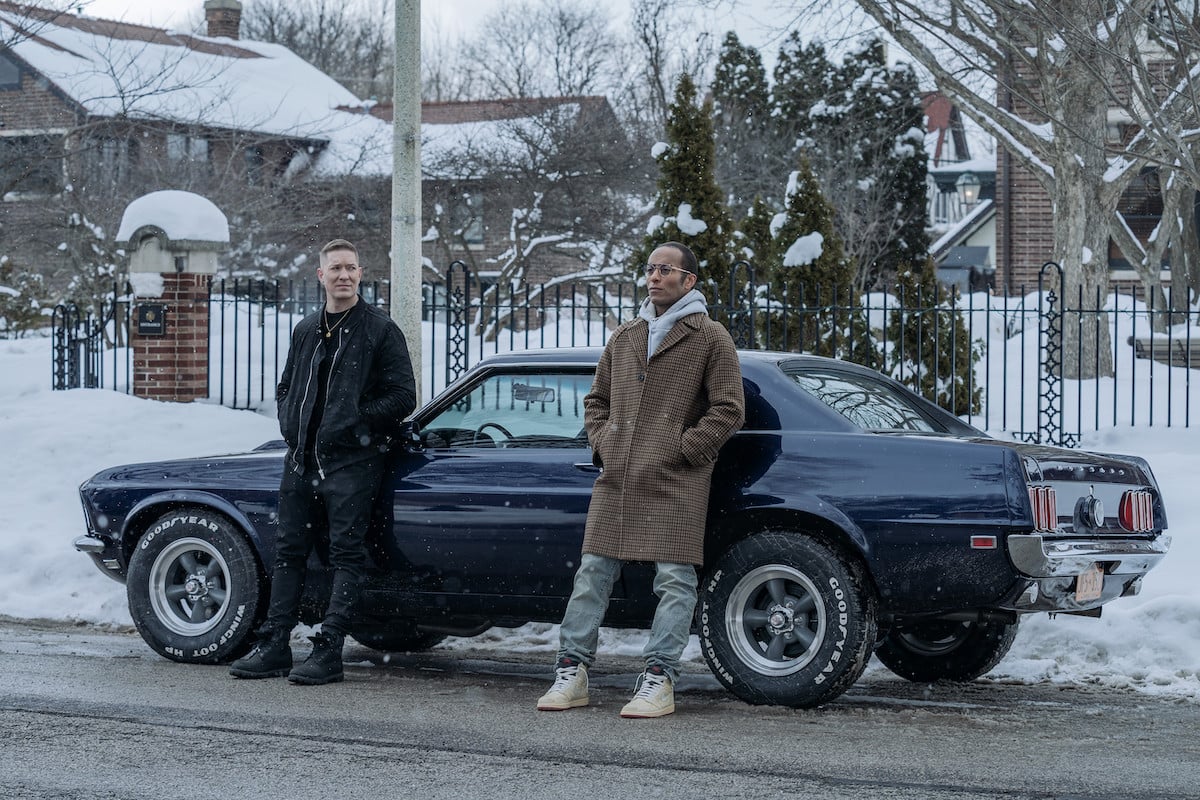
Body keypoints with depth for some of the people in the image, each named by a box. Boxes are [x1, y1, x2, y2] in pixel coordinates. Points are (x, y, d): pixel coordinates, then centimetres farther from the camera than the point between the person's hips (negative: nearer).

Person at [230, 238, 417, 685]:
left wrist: (354, 426, -12)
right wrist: (290, 427, 8)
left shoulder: (380, 330, -2)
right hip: (301, 461, 6)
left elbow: (403, 397, -7)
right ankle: (274, 646, 10)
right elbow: (285, 388, 27)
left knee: (346, 555, -5)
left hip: (351, 463, -6)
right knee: (289, 551, 6)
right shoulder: (306, 331, 16)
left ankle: (328, 651, -5)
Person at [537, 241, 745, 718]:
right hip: (616, 480, 5)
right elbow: (596, 400, 27)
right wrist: (601, 444, 10)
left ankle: (658, 679, -4)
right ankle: (572, 671, 7)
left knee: (674, 579, -6)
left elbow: (729, 409, -3)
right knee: (593, 572, 3)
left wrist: (683, 450, -9)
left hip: (675, 483, -5)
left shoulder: (710, 339, 3)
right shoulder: (624, 338, 19)